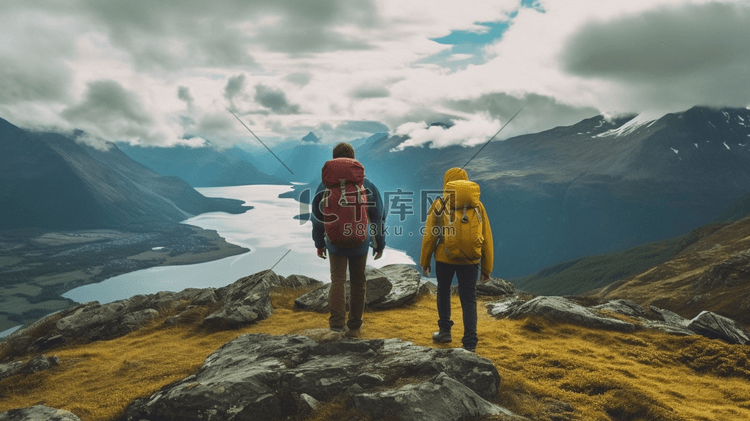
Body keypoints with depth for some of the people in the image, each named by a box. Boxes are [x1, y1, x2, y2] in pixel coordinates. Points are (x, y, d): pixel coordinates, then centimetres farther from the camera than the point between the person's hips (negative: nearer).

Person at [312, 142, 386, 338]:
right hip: (360, 242, 1)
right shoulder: (366, 185, 0)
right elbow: (378, 216, 3)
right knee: (358, 283, 10)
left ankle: (337, 321, -11)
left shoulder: (325, 185, -1)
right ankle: (354, 326, 17)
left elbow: (317, 217, 4)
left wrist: (319, 243, 14)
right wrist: (380, 243, 12)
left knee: (338, 280, 7)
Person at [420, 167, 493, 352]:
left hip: (445, 258, -1)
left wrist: (425, 262, 8)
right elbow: (486, 238, 3)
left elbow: (429, 236, -3)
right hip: (470, 260, 1)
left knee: (443, 292, 22)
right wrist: (487, 268, 11)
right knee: (468, 300, 7)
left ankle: (445, 331, 27)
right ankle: (470, 343, 2)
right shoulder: (477, 206, 2)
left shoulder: (439, 205, -4)